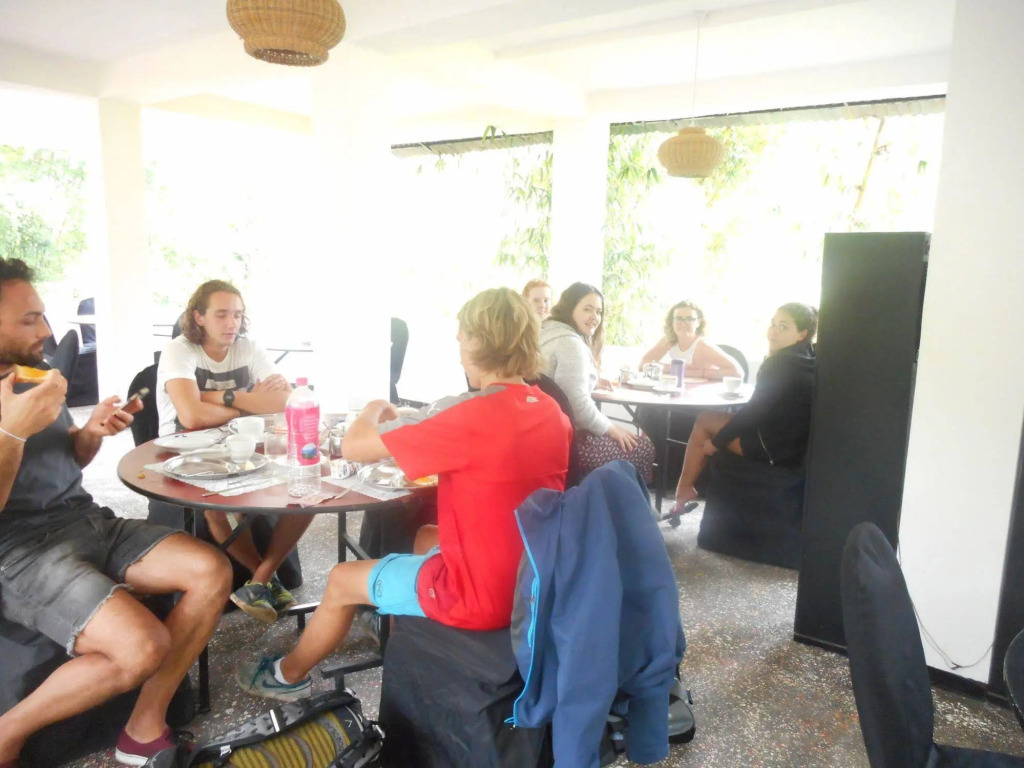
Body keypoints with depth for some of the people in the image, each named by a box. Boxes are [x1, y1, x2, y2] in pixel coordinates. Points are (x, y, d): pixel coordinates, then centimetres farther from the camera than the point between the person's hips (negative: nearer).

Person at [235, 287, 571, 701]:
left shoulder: (469, 414, -26)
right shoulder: (552, 412, -3)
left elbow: (352, 446, -19)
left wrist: (375, 410, 2)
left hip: (478, 593, -7)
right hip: (531, 581, 7)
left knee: (342, 580, 15)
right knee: (425, 536, 33)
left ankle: (288, 674, 41)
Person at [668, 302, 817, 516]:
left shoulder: (782, 363, -18)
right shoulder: (809, 359, 10)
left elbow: (754, 410, -16)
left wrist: (717, 441, -6)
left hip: (776, 447, -9)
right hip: (797, 443, 10)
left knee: (704, 420, 4)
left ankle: (684, 491, 13)